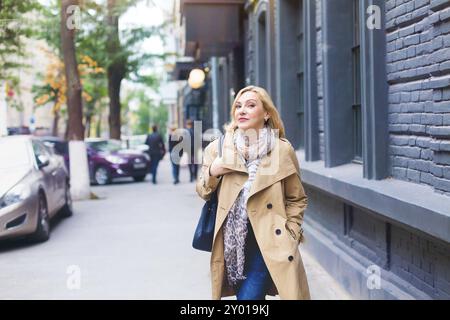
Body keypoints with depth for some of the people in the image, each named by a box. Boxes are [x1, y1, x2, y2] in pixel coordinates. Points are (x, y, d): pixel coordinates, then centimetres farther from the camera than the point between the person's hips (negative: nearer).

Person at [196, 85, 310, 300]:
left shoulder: (282, 150, -1)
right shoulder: (218, 148, 3)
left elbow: (298, 199, 6)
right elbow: (203, 193, 13)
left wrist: (289, 236, -5)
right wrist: (212, 172, -7)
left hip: (268, 243, -3)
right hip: (232, 242, 3)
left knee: (248, 296, -13)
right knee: (245, 294, 10)